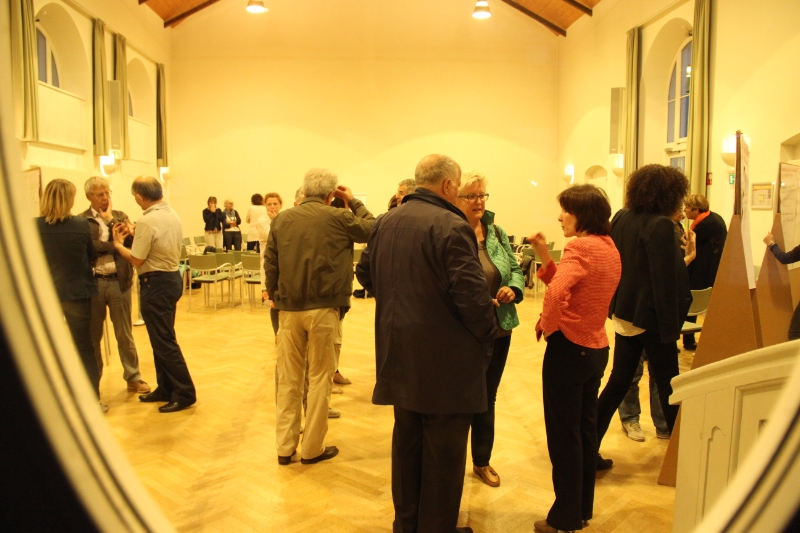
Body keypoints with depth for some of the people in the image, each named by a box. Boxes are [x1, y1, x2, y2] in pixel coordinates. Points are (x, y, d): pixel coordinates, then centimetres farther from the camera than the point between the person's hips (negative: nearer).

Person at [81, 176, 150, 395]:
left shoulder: (120, 216, 9)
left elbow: (129, 243, -4)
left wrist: (111, 220, -8)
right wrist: (115, 245, -12)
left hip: (118, 281, 2)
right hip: (93, 283, -2)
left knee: (125, 334, 10)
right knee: (93, 336, 11)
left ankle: (133, 377, 21)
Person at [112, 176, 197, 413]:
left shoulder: (147, 221, -19)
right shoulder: (172, 215, 7)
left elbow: (136, 259, -15)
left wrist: (118, 244, 1)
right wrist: (135, 235, 17)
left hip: (156, 283, -9)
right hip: (172, 277, 9)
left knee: (164, 341, -2)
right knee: (162, 338, 18)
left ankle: (185, 394, 4)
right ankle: (165, 389, 27)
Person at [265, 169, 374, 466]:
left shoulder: (281, 219, 4)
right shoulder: (338, 218, -6)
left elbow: (270, 263, 5)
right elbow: (373, 229, 7)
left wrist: (275, 297, 14)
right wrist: (353, 202, 15)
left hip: (289, 308, 4)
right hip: (323, 307, -3)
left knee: (288, 379, 11)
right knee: (319, 377, 7)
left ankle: (285, 447, 18)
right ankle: (313, 448, 14)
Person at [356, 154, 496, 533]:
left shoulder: (385, 222, 6)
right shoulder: (452, 226, -18)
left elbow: (365, 272, 15)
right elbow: (472, 293, -22)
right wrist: (488, 335, -6)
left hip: (399, 353, 8)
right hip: (445, 359, -8)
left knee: (406, 440, 20)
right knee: (444, 449, 7)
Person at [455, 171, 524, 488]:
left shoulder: (497, 233, 7)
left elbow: (515, 269, 13)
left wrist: (513, 288, -8)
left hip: (498, 329, 6)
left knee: (487, 398, 18)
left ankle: (482, 461, 35)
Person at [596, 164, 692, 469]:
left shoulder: (621, 218, 6)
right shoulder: (661, 226, -17)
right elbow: (665, 281, -19)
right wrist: (671, 327, -15)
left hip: (623, 314, 7)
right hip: (650, 317, -7)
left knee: (618, 381, 13)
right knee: (667, 383, 8)